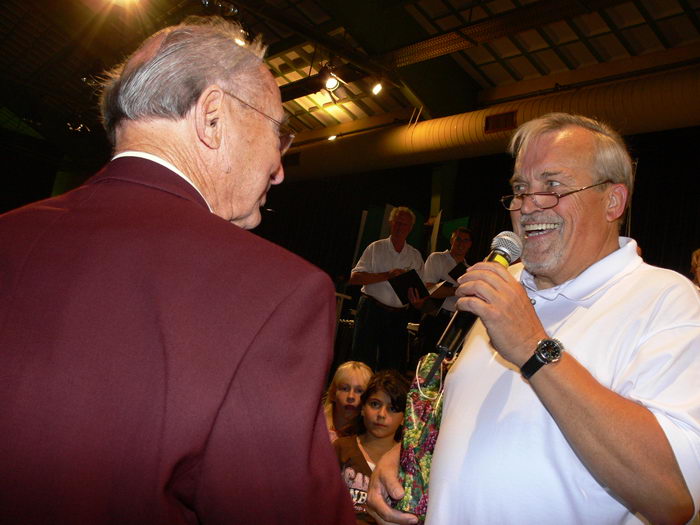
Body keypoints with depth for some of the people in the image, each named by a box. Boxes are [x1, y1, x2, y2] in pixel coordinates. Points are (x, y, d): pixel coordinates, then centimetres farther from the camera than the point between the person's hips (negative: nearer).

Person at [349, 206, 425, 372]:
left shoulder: (415, 255, 12)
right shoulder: (376, 248, 2)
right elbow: (354, 278, -8)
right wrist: (387, 275, -18)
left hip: (399, 315, 3)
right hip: (371, 309, -3)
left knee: (393, 366, 6)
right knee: (363, 361, -4)